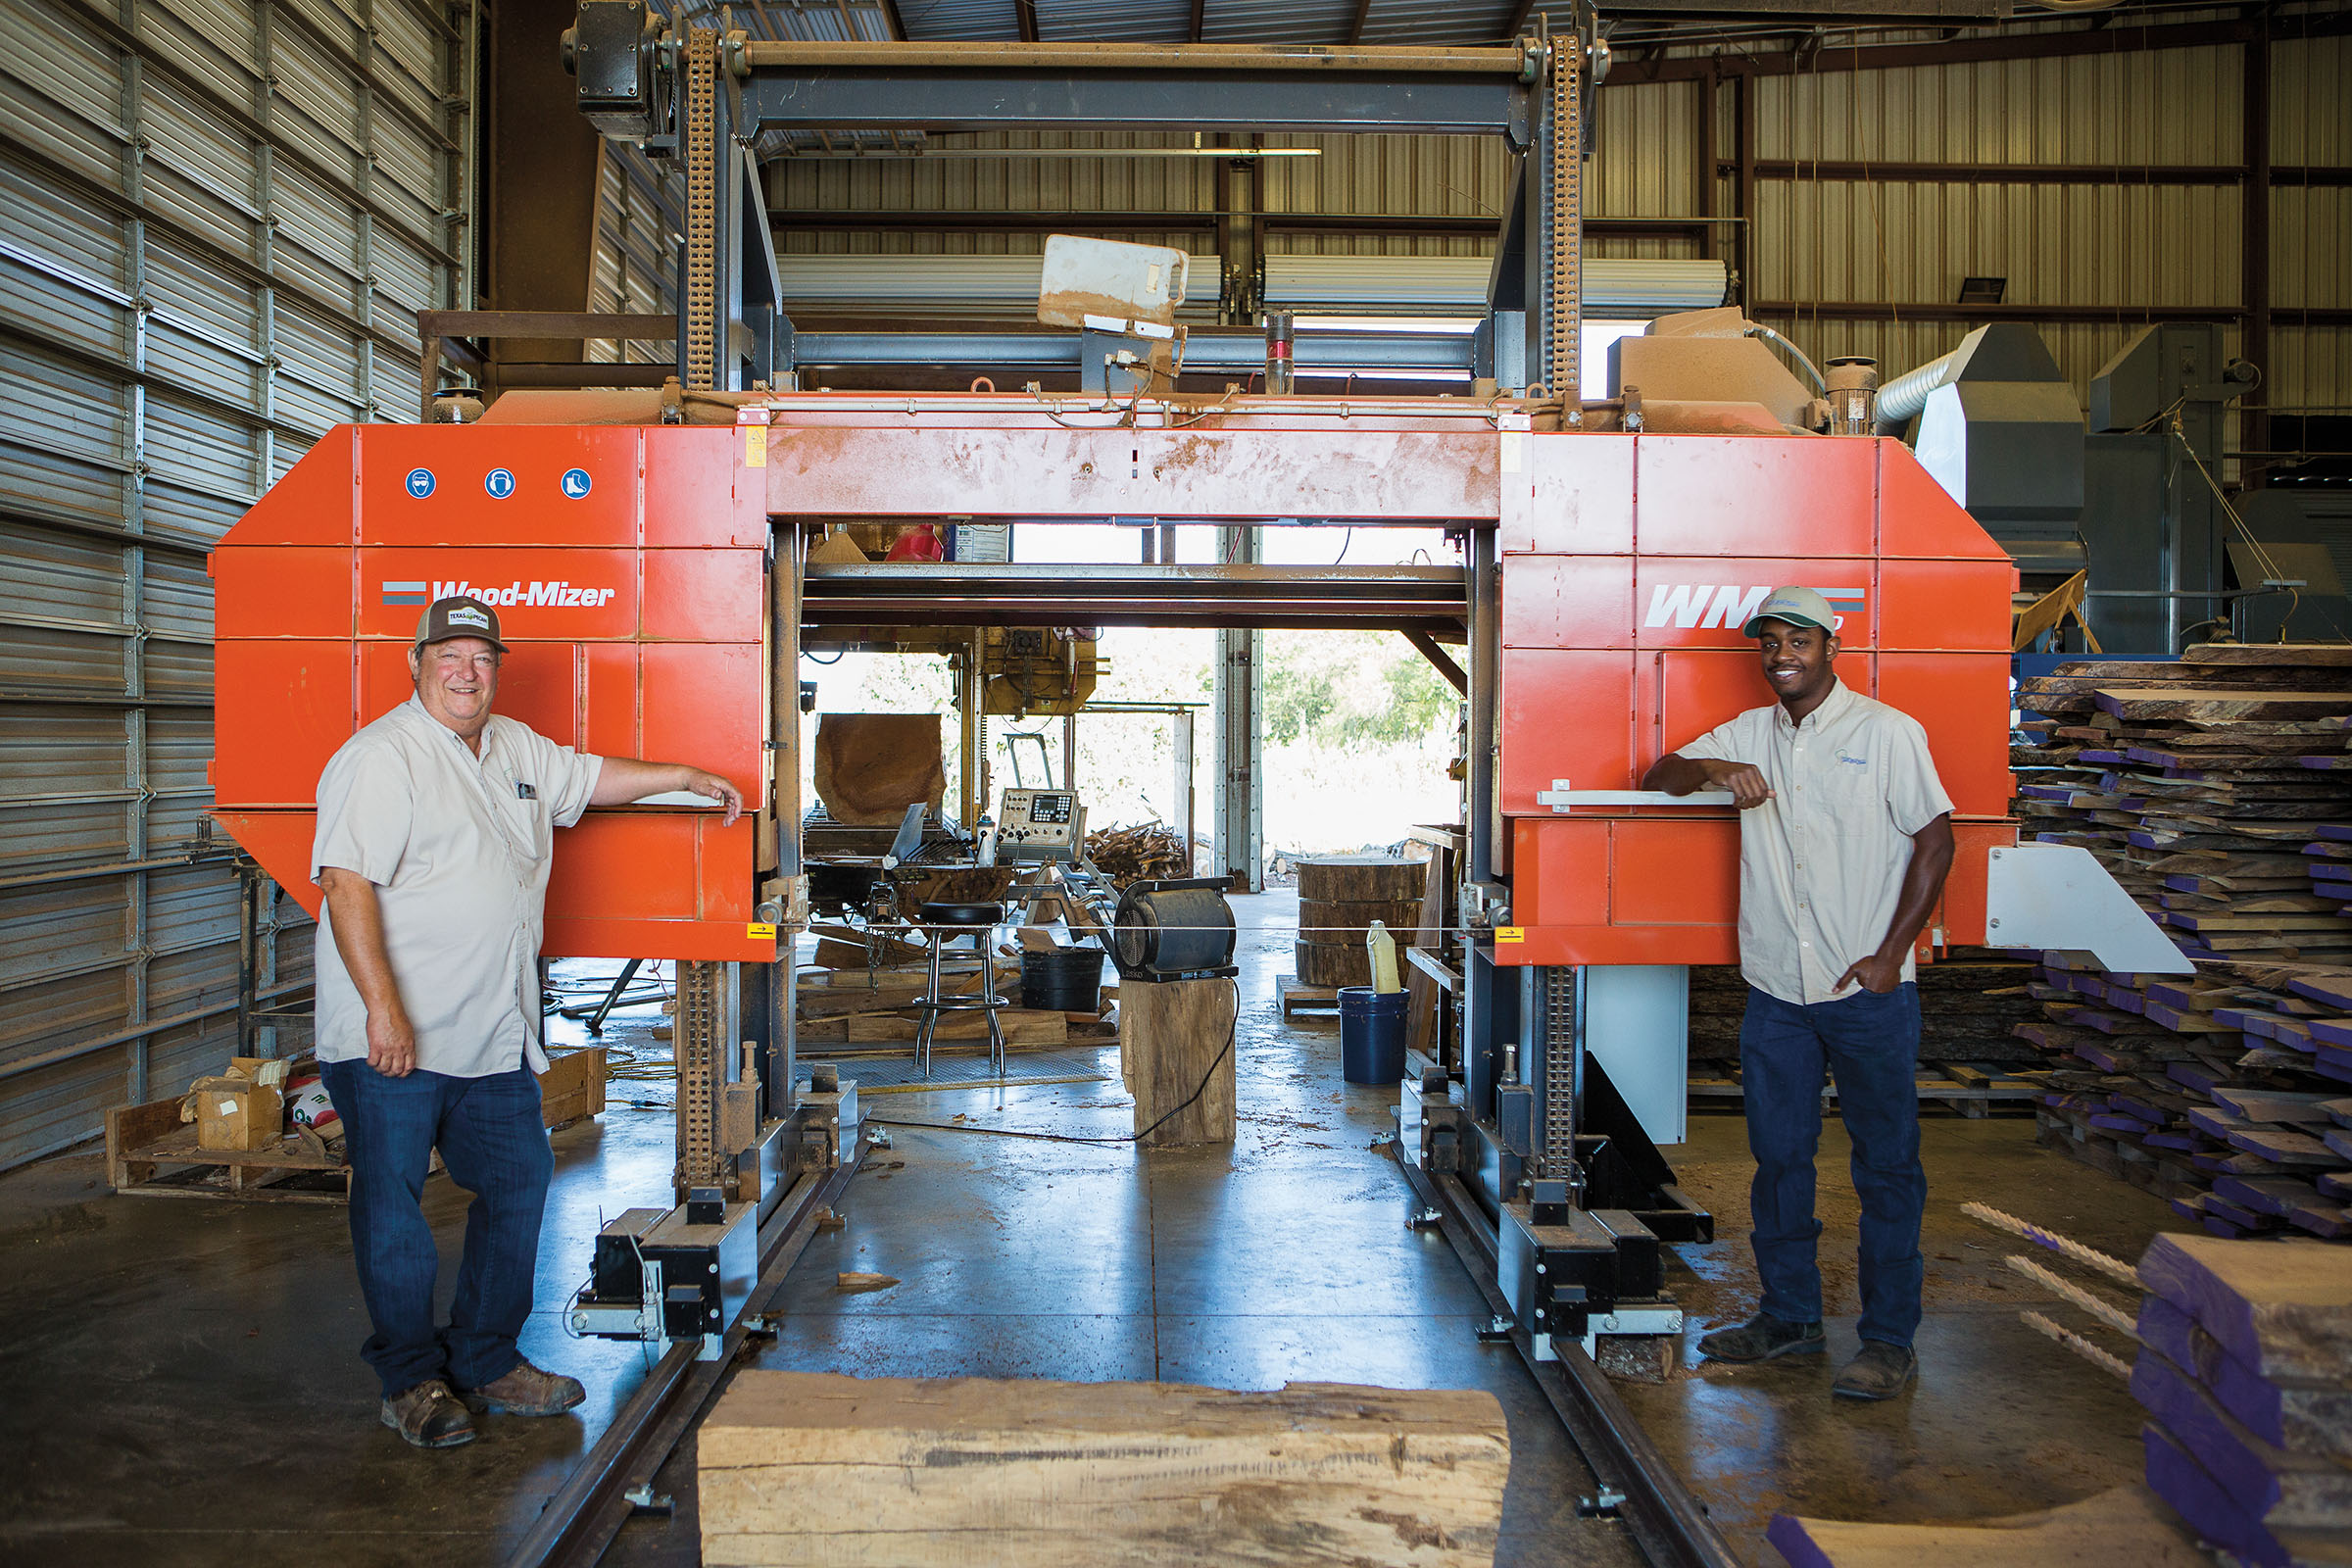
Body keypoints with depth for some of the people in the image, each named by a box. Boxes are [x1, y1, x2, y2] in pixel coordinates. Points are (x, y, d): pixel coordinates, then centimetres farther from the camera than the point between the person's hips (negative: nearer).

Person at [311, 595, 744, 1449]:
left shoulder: (516, 747, 13)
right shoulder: (380, 757, -12)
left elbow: (589, 776, 33)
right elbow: (346, 884, -20)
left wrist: (688, 777, 37)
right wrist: (382, 1009, -27)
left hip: (495, 1038, 8)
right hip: (394, 1042, -8)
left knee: (518, 1183, 12)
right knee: (392, 1203, 2)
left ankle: (486, 1361, 26)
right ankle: (410, 1379, 17)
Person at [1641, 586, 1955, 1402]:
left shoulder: (1887, 732, -3)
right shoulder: (1749, 734, 11)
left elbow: (1935, 839, -4)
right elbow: (1661, 773, 11)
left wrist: (1889, 954, -10)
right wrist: (1717, 769, -11)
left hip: (1868, 993, -4)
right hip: (1776, 990, 5)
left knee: (1885, 1164, 2)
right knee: (1778, 1157, 11)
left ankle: (1889, 1338, 11)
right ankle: (1789, 1315, 25)